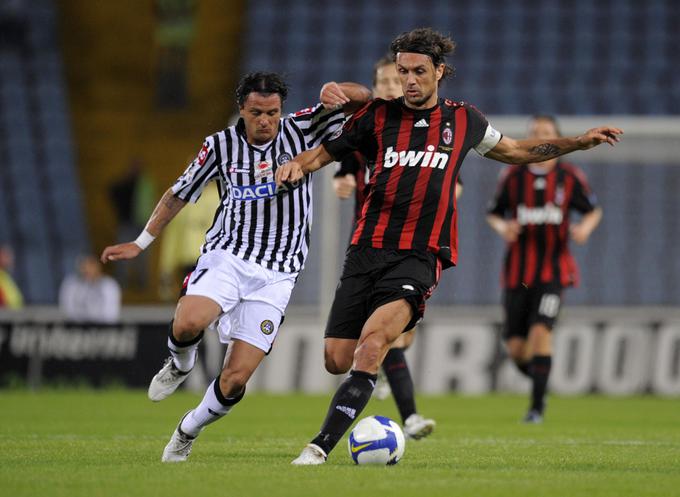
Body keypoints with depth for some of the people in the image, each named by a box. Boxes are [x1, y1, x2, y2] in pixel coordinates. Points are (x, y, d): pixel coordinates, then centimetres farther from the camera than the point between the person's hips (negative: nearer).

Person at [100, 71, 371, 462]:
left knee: (235, 381, -8)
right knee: (188, 324, -32)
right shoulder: (221, 145, 3)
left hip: (275, 276, 0)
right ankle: (180, 365, 4)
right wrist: (141, 243, 18)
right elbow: (180, 194, 17)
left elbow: (363, 98, -2)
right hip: (226, 257, 0)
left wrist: (334, 90, -25)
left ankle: (188, 432, 21)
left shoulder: (301, 130, 1)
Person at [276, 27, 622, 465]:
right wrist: (297, 165, -10)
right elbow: (324, 151, 13)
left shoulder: (463, 120, 11)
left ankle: (322, 446, -31)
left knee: (372, 342, -26)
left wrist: (579, 142, 24)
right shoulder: (378, 116, 7)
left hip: (420, 258, -2)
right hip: (368, 249, 2)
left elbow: (514, 151, 28)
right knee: (337, 360, -2)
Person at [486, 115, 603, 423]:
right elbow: (493, 214, 12)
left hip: (553, 269, -2)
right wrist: (502, 227, -12)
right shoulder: (513, 177, 2)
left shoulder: (569, 177, 0)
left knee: (540, 330, -20)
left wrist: (585, 227, -10)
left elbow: (594, 211, 13)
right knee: (516, 347, -2)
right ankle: (538, 378, 32)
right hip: (518, 269, 2)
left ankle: (537, 405, -13)